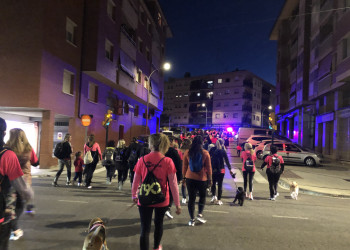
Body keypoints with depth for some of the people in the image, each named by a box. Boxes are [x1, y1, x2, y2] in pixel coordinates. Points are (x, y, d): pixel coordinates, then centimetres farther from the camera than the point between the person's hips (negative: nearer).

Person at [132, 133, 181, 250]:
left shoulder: (142, 160, -10)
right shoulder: (168, 161, -15)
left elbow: (136, 181, -1)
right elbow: (173, 185, -14)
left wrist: (134, 196, 16)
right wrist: (177, 204, -6)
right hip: (162, 200, 1)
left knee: (145, 228, 7)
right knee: (159, 223, 25)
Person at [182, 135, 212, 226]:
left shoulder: (187, 153, -2)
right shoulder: (205, 153, -8)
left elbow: (184, 166, 4)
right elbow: (208, 167, -3)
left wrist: (184, 177, 14)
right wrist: (210, 179, 6)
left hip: (190, 178, 2)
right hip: (202, 178, -1)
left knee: (191, 198, 8)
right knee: (202, 196, 19)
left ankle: (192, 219, 12)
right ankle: (200, 214, 10)